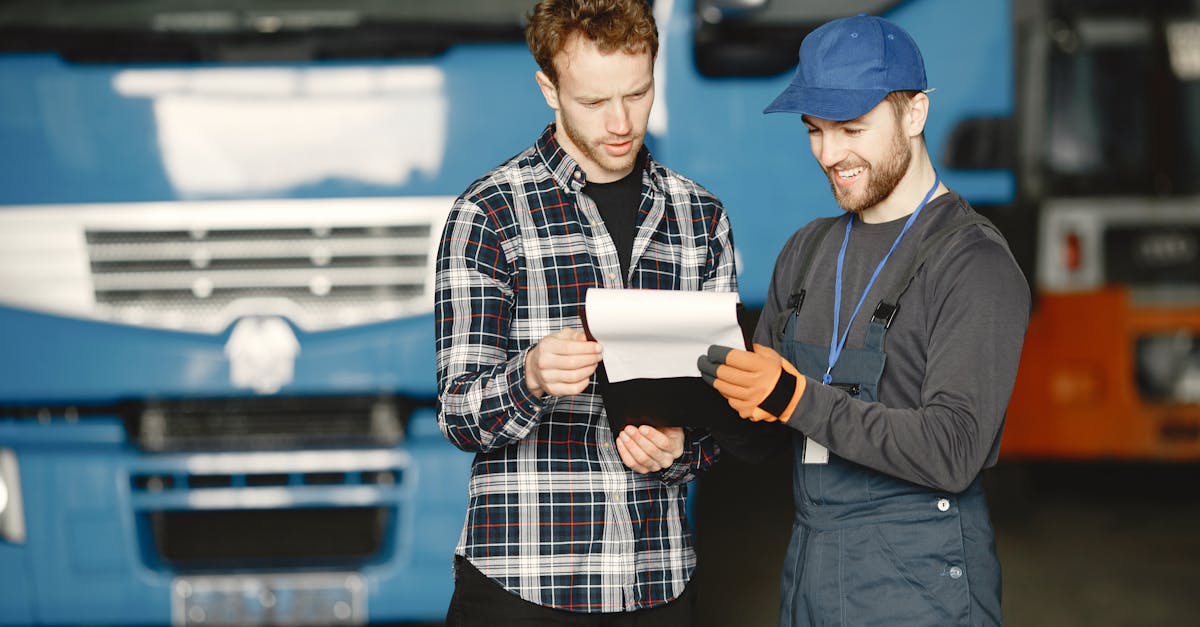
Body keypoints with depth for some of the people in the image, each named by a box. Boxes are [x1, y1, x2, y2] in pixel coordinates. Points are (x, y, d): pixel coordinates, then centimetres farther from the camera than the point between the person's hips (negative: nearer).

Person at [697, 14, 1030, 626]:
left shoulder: (976, 264, -12)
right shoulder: (808, 249, 10)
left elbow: (953, 453, -21)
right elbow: (764, 400, 15)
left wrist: (796, 399, -27)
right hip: (806, 571, 6)